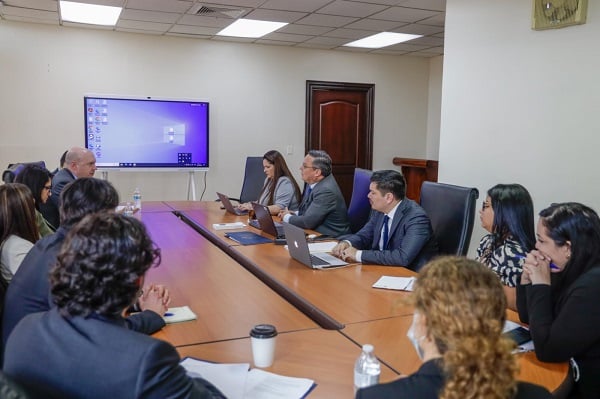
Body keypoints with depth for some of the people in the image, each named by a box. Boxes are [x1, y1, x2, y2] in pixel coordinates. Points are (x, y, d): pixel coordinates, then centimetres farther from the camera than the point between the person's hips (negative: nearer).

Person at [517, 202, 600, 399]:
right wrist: (527, 278, -8)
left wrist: (540, 285, -20)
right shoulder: (571, 271, -1)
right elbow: (528, 317, 9)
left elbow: (546, 350, -24)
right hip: (568, 374, 7)